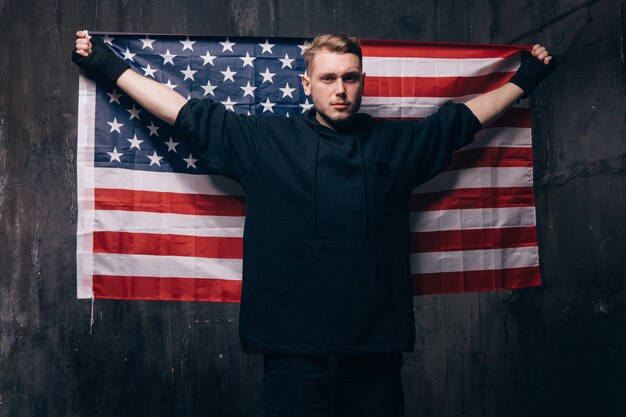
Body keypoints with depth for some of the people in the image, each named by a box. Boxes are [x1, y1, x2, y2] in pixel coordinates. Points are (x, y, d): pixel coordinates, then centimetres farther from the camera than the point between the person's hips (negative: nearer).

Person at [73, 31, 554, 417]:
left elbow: (464, 117, 23)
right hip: (294, 349, -1)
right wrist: (108, 65, 12)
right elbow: (186, 112, 9)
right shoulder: (264, 141, 5)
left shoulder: (397, 143, 10)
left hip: (375, 348, 2)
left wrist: (524, 79, 30)